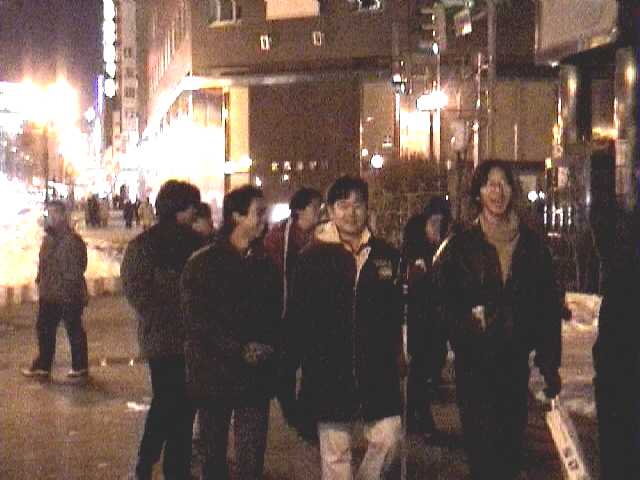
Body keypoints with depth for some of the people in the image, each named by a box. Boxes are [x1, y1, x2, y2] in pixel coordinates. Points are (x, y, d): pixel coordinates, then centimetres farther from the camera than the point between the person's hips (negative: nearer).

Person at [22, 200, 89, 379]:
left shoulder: (72, 240, -18)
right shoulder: (48, 239, 9)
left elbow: (75, 270, -19)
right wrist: (40, 280, 15)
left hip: (69, 295, -9)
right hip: (48, 295, 9)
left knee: (74, 330, 6)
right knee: (44, 329, 14)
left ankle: (80, 366, 19)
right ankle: (42, 366, 27)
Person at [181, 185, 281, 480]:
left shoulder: (265, 266, 12)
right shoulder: (203, 264, -3)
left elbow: (274, 318, 15)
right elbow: (197, 320, -10)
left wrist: (267, 348, -6)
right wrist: (241, 350, -15)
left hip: (255, 378, 3)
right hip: (213, 375, -3)